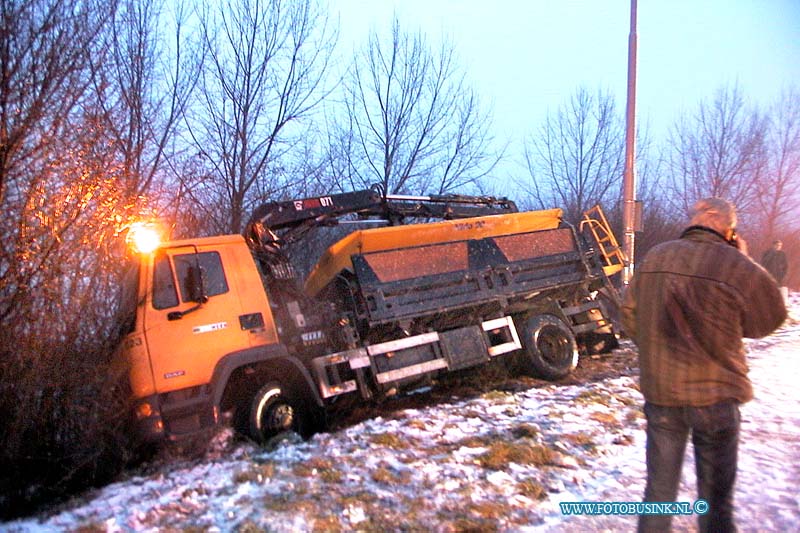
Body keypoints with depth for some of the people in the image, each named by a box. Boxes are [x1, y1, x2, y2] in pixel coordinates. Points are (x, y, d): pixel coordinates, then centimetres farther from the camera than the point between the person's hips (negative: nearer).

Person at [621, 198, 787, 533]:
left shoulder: (654, 257, -1)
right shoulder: (739, 267, -13)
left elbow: (630, 317, 6)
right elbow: (769, 321, 2)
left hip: (659, 392, 3)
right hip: (714, 396, -3)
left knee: (659, 489, 16)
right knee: (715, 496, 14)